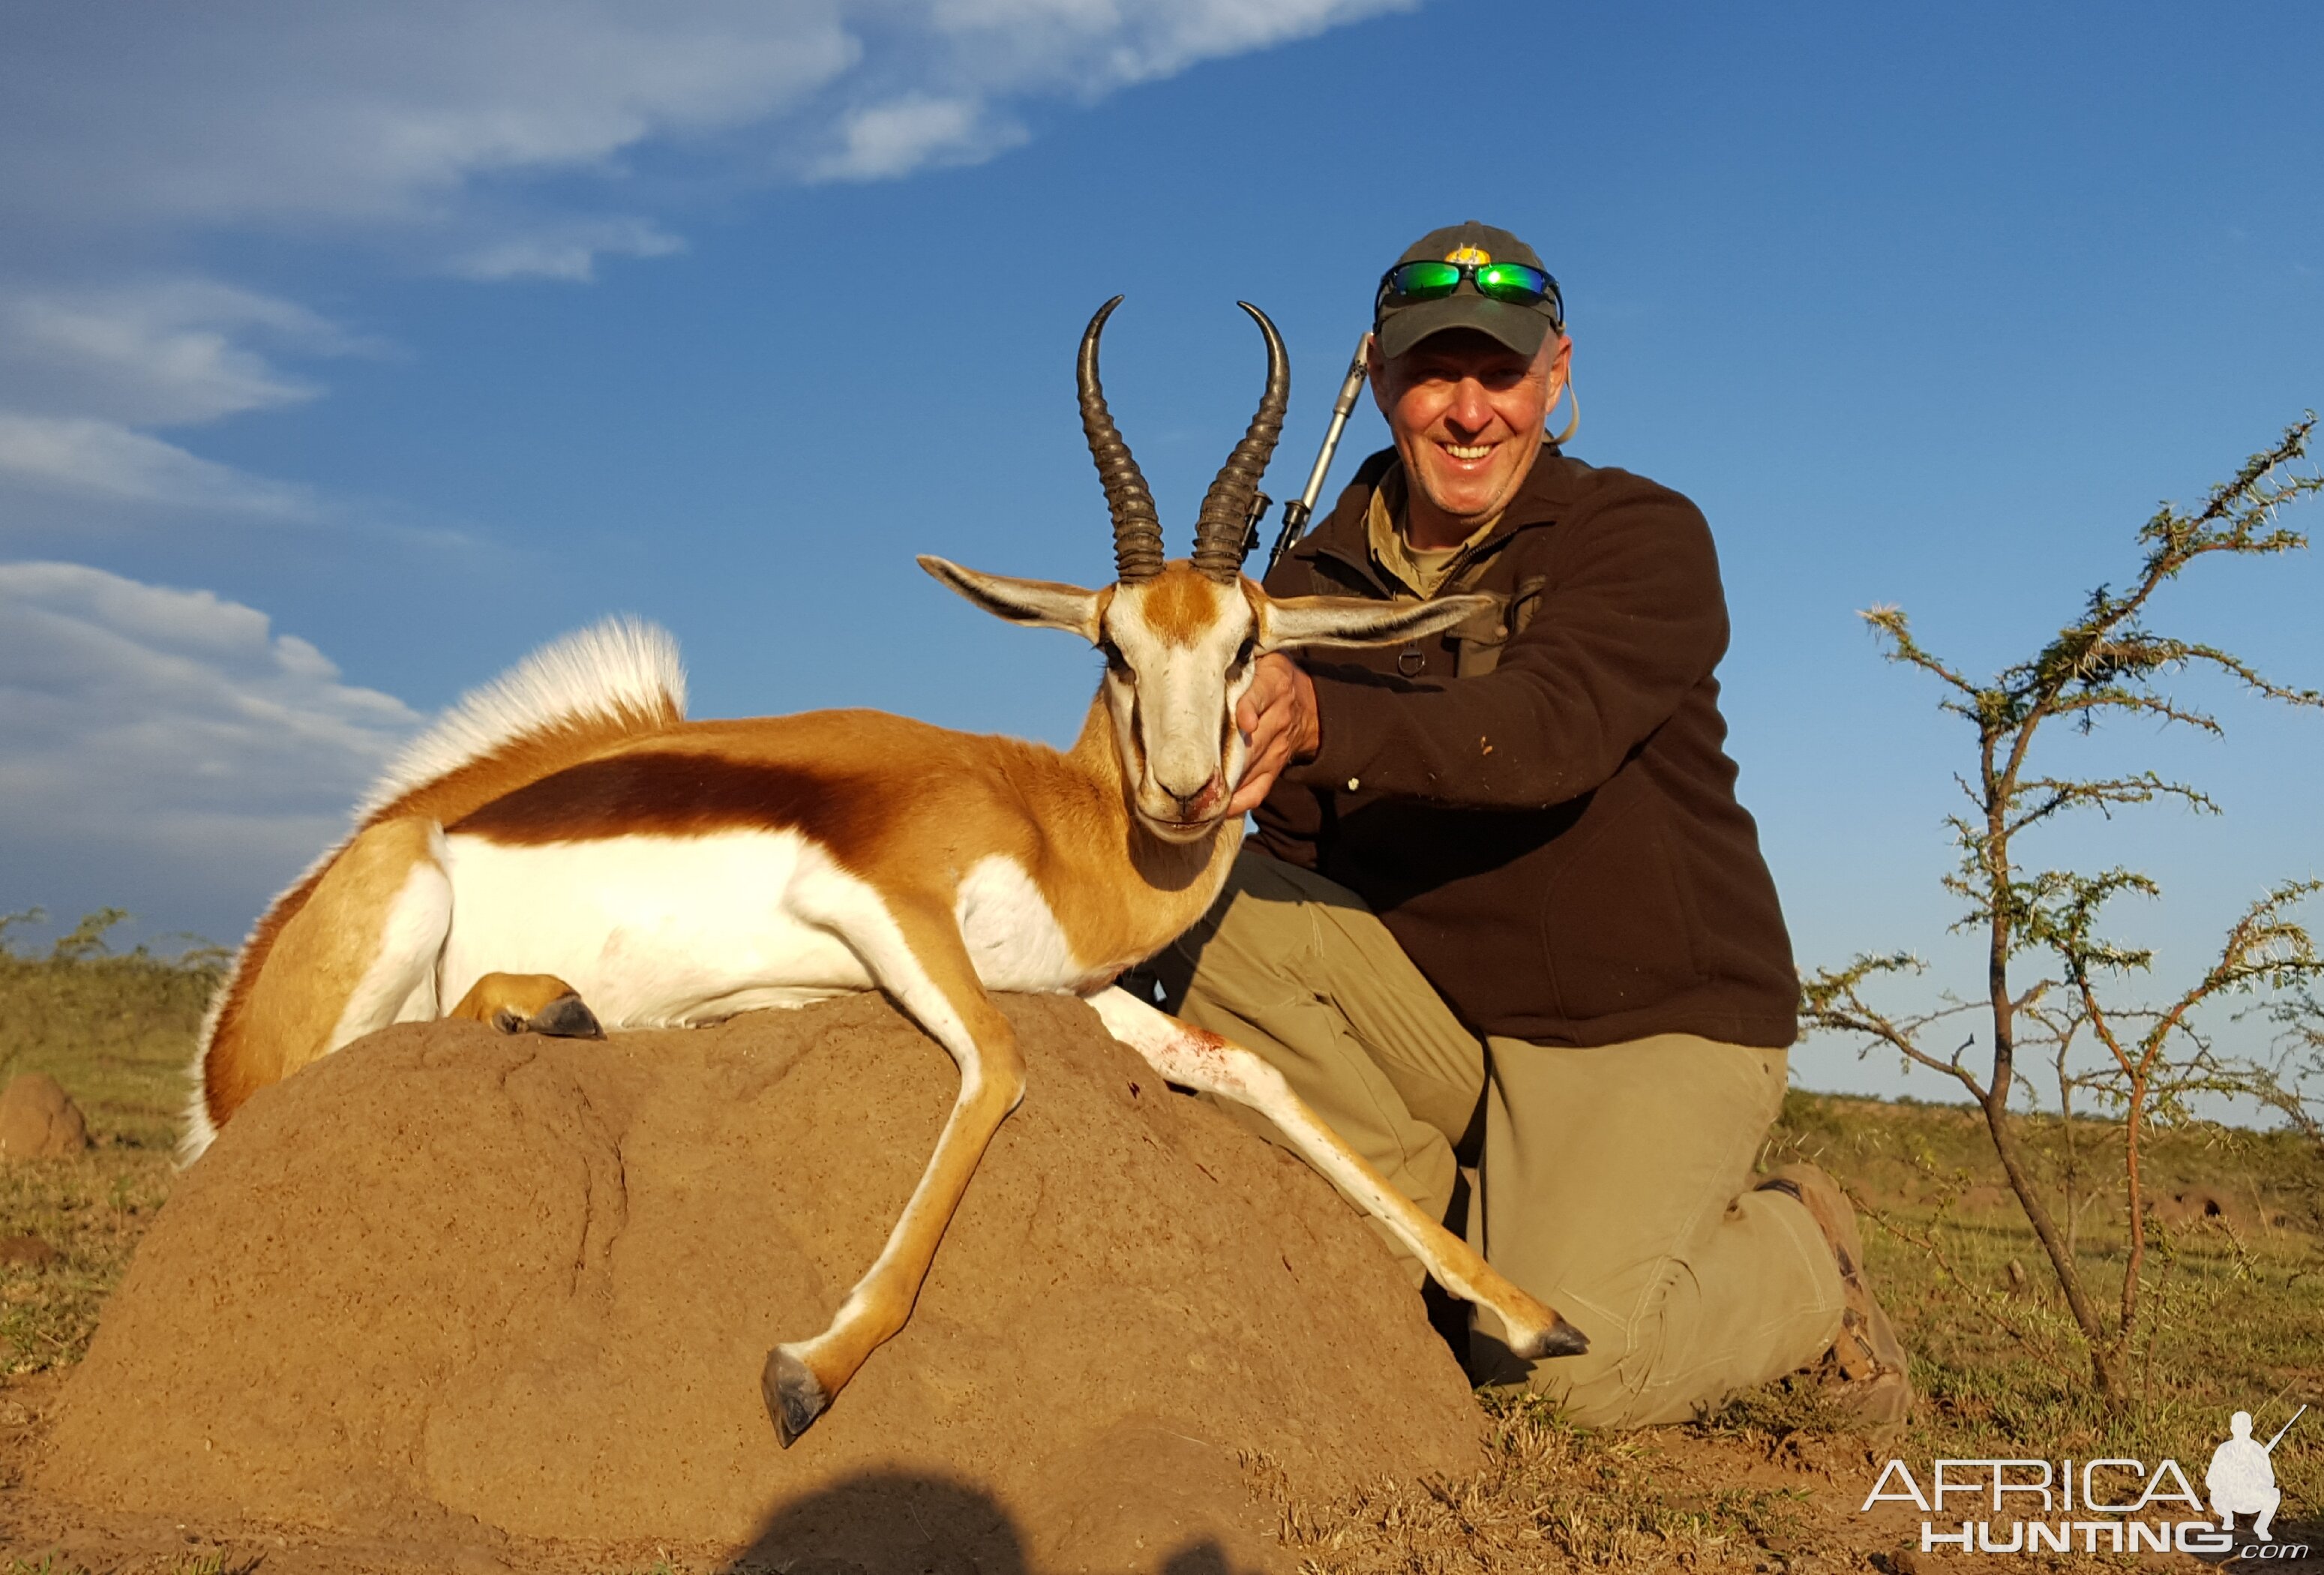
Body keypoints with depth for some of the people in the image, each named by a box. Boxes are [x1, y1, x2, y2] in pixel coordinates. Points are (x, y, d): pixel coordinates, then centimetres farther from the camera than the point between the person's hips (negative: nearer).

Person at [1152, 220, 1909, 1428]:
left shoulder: (1644, 537, -12)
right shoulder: (1320, 578, 1)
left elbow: (1550, 732, -34)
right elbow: (1298, 845, -3)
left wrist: (1321, 721, -51)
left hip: (1654, 1024, -4)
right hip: (1433, 1004, 5)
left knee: (1567, 1357, -21)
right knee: (1212, 907, -19)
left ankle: (1795, 1261, 13)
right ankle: (1455, 1227, -4)